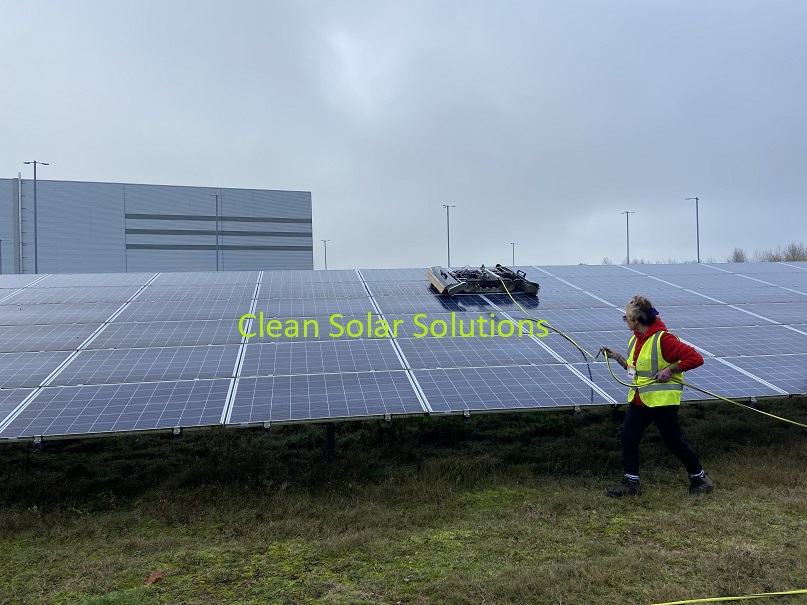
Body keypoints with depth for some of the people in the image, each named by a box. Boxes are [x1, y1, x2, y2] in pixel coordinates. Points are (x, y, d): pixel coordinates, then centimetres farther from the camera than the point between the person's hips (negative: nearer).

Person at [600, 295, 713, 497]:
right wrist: (616, 357, 9)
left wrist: (669, 370, -22)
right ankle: (631, 483, 12)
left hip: (662, 399, -8)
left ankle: (700, 479, 26)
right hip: (639, 399, 8)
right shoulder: (635, 340, 8)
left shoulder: (663, 339, -19)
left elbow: (695, 358, -21)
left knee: (674, 441, 4)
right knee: (628, 437, 2)